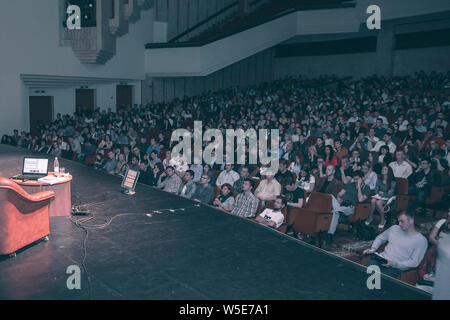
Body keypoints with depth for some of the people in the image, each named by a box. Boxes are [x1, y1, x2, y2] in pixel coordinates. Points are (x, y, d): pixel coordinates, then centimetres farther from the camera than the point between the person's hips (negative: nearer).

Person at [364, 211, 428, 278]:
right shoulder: (394, 228, 16)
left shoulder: (421, 240, 1)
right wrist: (372, 249, 10)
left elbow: (414, 262, -5)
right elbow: (380, 238, 29)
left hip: (395, 269, -4)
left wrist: (395, 264, -15)